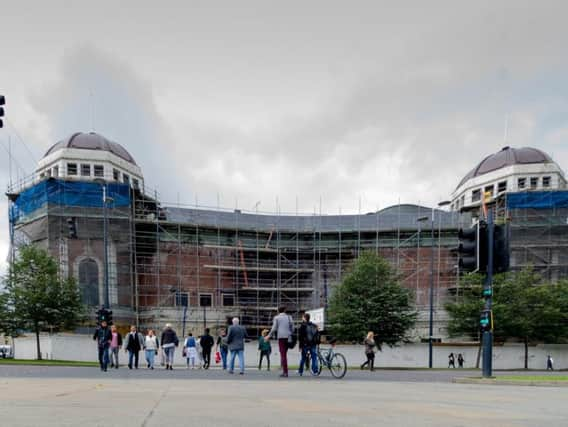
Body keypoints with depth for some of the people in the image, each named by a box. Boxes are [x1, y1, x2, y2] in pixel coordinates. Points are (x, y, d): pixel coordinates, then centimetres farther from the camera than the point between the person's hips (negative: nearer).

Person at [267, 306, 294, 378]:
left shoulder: (276, 317, 3)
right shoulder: (289, 317, 13)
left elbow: (274, 328, -3)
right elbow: (292, 327, 8)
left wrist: (269, 336, 6)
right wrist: (291, 335, 16)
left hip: (281, 337, -3)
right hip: (288, 337, 3)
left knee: (283, 354, -4)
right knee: (284, 354, 15)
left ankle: (285, 372, -10)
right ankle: (284, 371, 15)